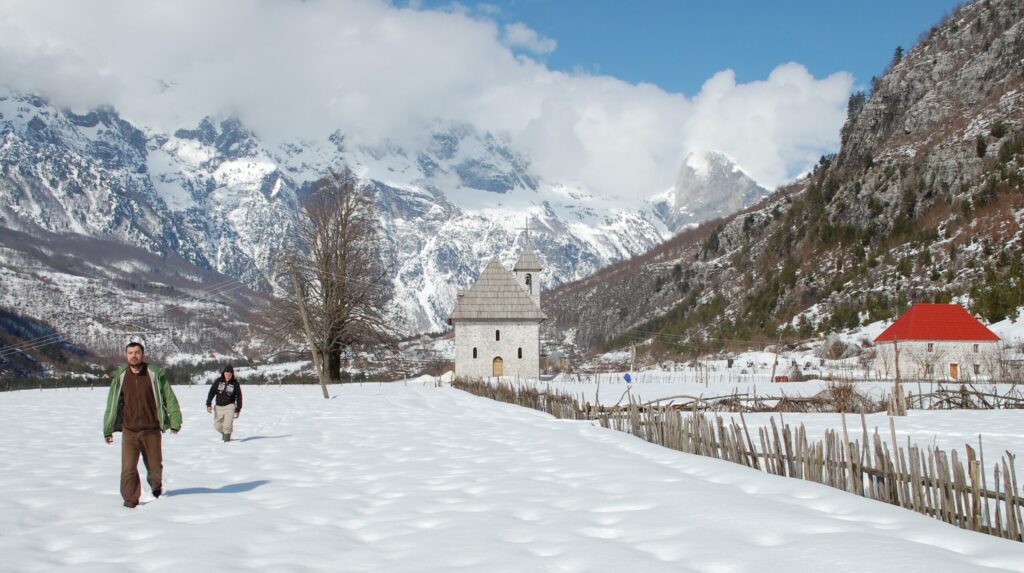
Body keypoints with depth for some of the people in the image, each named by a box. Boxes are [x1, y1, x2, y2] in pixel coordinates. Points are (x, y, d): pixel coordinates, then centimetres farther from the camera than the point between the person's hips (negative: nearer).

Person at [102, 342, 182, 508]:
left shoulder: (155, 374, -3)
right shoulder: (120, 377, 3)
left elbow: (169, 398, 1)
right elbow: (112, 404, 10)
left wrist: (175, 421, -3)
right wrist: (107, 430, 11)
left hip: (152, 430, -1)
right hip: (129, 430, 1)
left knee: (155, 466, 11)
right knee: (128, 467, -8)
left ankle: (156, 486, 41)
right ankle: (130, 499, 6)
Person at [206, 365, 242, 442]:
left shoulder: (235, 383, -5)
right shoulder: (218, 381, -2)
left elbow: (239, 397, 1)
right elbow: (211, 392, -1)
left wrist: (238, 410, -1)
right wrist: (208, 404, -11)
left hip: (229, 406, -3)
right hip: (219, 406, 3)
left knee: (228, 425, -18)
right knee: (217, 425, 8)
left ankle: (227, 436, 1)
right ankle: (224, 433, 36)